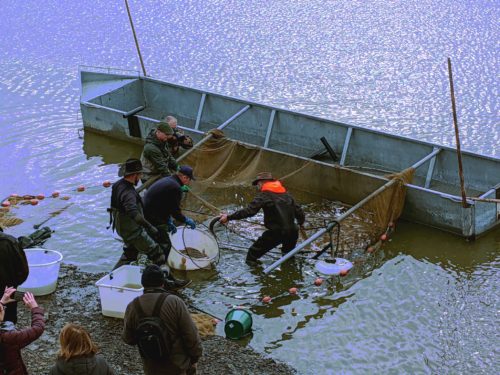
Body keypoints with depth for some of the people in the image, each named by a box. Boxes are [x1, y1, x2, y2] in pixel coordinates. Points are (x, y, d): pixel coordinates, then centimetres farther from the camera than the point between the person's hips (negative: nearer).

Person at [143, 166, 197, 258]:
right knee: (166, 246, -1)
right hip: (155, 220, -10)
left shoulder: (166, 180, 15)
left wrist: (169, 222, 24)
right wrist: (186, 220, 1)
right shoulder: (176, 188, -17)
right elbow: (175, 211, -15)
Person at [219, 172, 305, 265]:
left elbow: (249, 211, -17)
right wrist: (301, 222, 39)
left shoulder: (263, 195, -6)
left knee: (252, 254, 6)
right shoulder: (286, 194, 14)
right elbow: (298, 210, 17)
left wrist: (228, 217, -15)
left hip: (275, 233, -7)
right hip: (292, 233, 7)